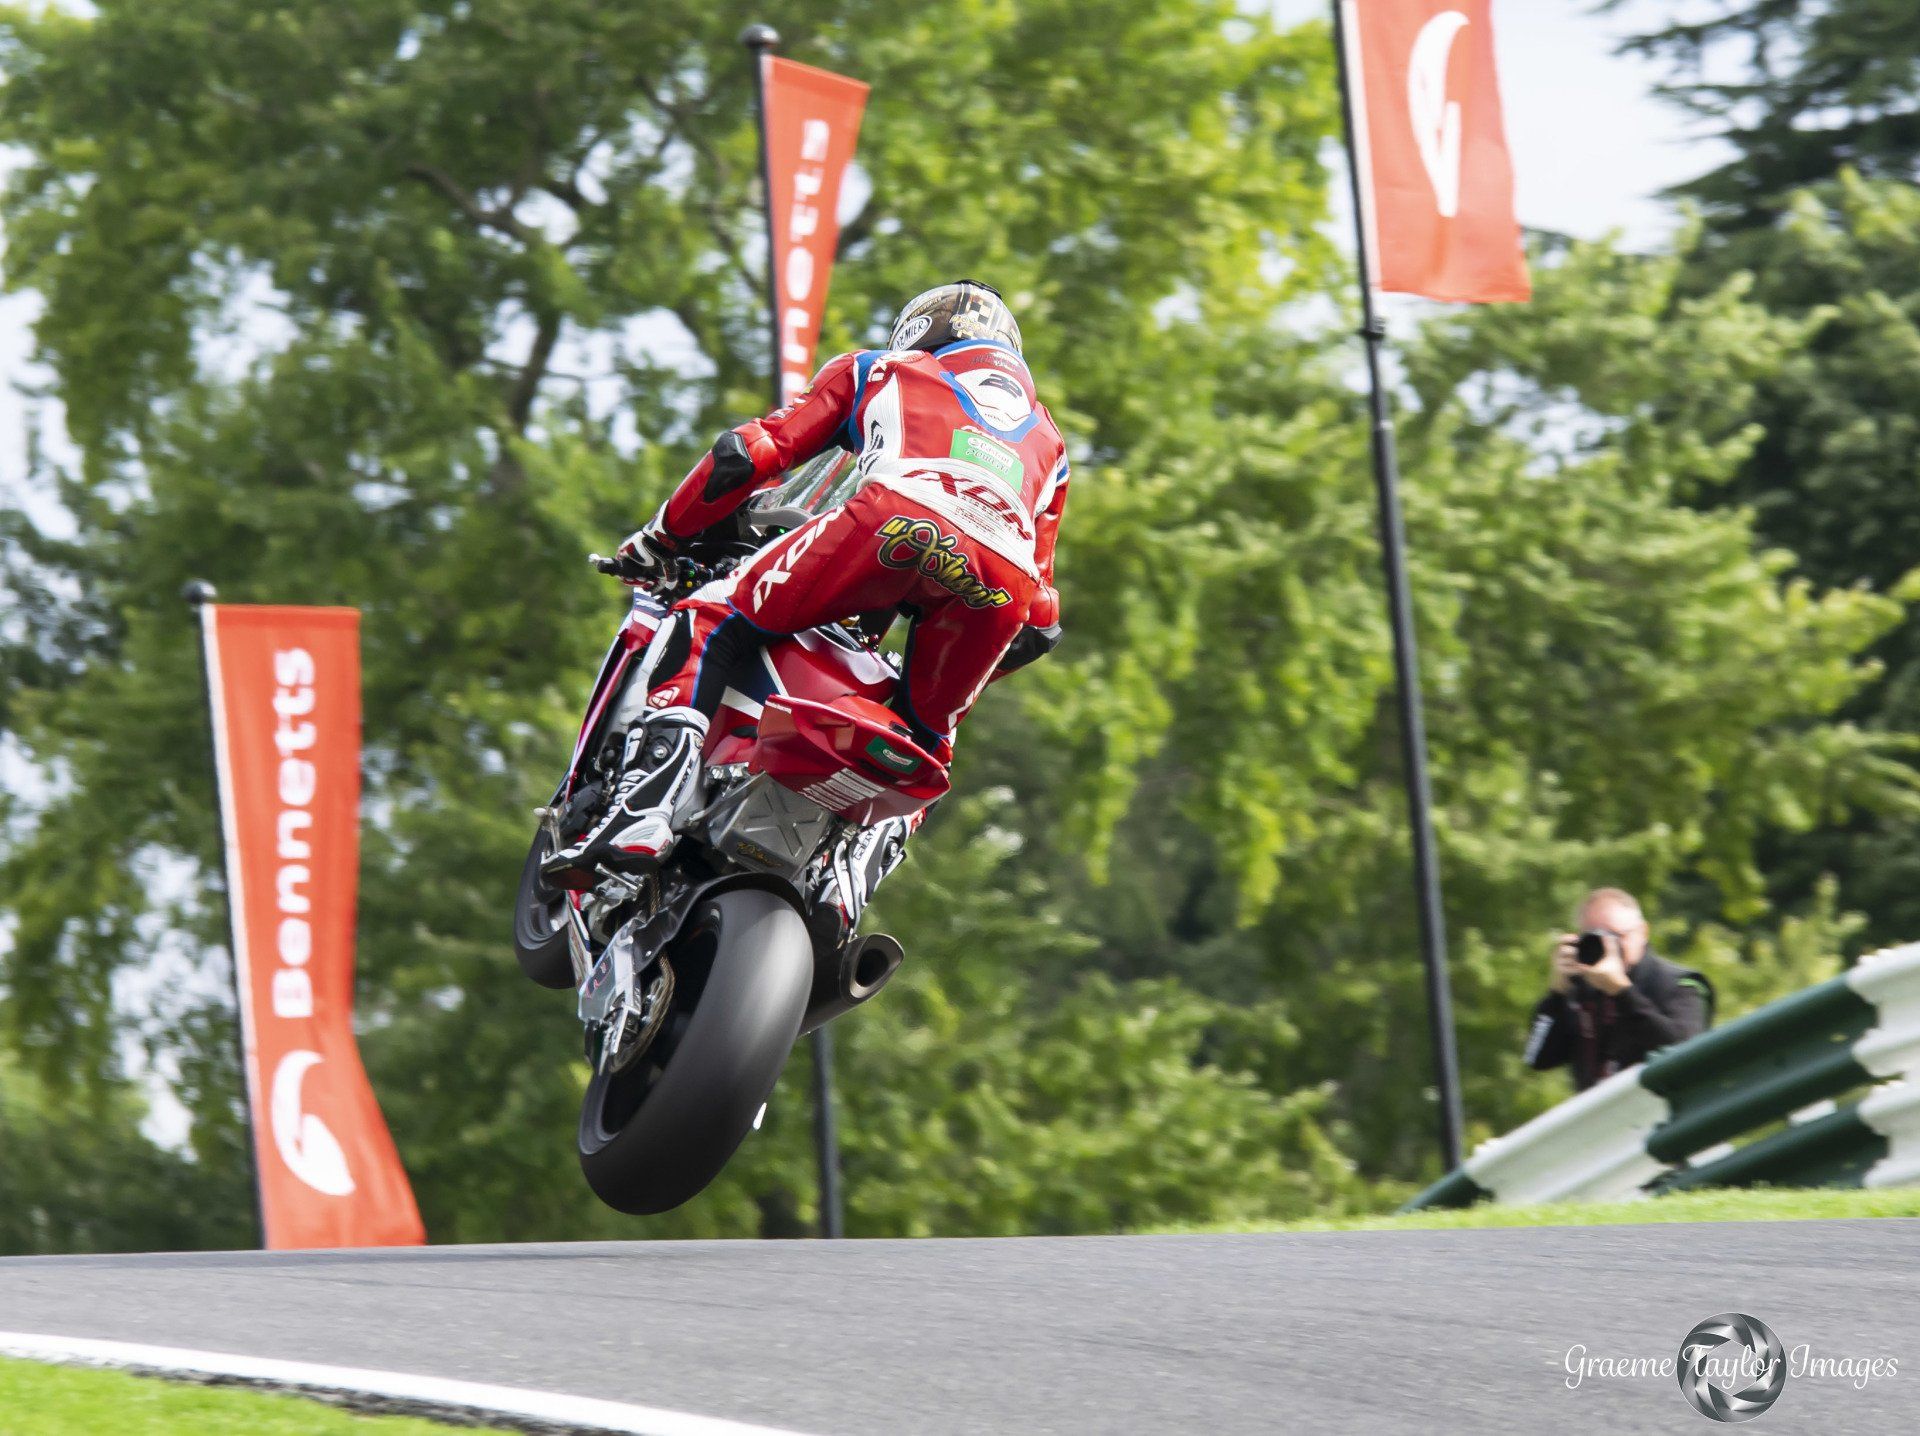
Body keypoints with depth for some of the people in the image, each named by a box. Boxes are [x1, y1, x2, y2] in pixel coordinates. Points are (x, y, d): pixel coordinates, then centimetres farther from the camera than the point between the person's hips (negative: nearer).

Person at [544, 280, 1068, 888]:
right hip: (1007, 581, 3)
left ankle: (645, 801, -17)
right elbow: (1039, 624, 39)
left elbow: (752, 452, 24)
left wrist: (662, 535, 37)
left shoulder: (875, 369, 36)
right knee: (923, 741, 25)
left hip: (900, 518, -3)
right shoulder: (1049, 440, 45)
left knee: (707, 626, 5)